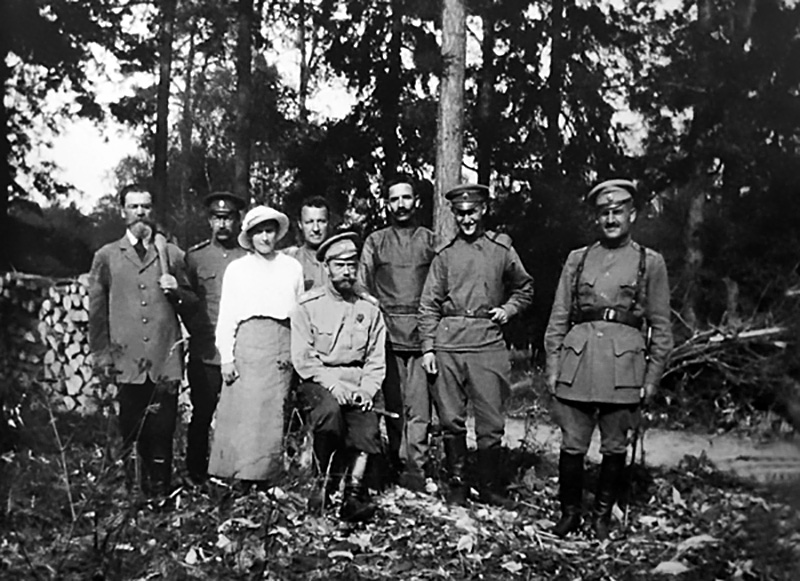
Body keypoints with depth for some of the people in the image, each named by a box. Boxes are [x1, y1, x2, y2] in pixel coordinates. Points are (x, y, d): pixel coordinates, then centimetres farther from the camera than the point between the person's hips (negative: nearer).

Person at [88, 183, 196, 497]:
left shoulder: (172, 254, 13)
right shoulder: (106, 257, 11)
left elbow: (192, 304, 16)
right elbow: (96, 311, 10)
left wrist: (176, 291, -6)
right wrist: (102, 356, 5)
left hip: (166, 360, 0)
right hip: (127, 361, 0)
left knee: (162, 434, 0)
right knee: (131, 436, 4)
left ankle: (161, 494, 10)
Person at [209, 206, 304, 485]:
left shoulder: (292, 267, 14)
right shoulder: (236, 268, 11)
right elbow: (226, 316, 7)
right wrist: (226, 356, -3)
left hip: (281, 345, 1)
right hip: (246, 342, -1)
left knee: (272, 416, -2)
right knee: (241, 413, -7)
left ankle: (264, 478, 4)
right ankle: (242, 477, -4)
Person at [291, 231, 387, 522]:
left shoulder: (370, 309, 13)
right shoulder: (309, 305, 3)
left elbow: (376, 359, 10)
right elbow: (302, 356, -4)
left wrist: (366, 389, -8)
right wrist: (332, 383, -17)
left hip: (357, 383, 3)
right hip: (318, 380, -3)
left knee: (367, 428, -25)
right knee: (330, 410, -34)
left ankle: (353, 495, -17)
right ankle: (324, 481, -14)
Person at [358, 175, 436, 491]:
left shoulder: (430, 241, 10)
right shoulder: (375, 242, 13)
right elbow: (362, 289, 11)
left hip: (421, 334, -1)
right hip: (387, 334, 1)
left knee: (418, 406, -7)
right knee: (393, 405, 4)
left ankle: (414, 470, -4)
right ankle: (398, 464, 13)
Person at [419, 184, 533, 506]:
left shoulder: (501, 248, 8)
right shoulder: (445, 253, 8)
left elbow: (525, 288, 20)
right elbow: (429, 304, 8)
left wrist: (508, 309, 2)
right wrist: (428, 347, 1)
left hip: (488, 342, 0)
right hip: (448, 343, 1)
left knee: (491, 420, 0)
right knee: (451, 419, 4)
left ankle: (490, 485, 14)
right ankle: (456, 482, 17)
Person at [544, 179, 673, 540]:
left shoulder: (650, 262, 8)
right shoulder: (577, 259, 12)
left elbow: (661, 326, 8)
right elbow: (558, 319, 12)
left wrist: (653, 375, 2)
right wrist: (552, 367, 6)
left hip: (624, 363, -1)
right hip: (577, 360, 1)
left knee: (615, 447, 6)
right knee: (572, 445, 2)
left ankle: (602, 515, 22)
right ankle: (569, 512, 19)